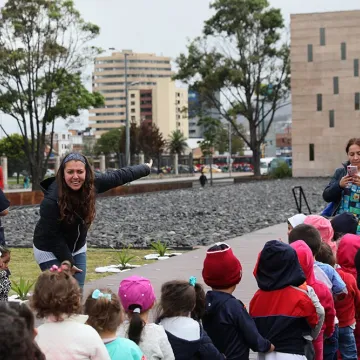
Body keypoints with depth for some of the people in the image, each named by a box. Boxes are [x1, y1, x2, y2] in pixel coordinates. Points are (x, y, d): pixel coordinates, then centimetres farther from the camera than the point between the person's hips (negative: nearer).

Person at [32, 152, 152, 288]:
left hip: (77, 249, 6)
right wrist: (68, 262, -15)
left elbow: (118, 176, -2)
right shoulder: (51, 200, -31)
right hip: (50, 251, -5)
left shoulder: (91, 184, -17)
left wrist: (146, 169, 10)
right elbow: (53, 236, -22)